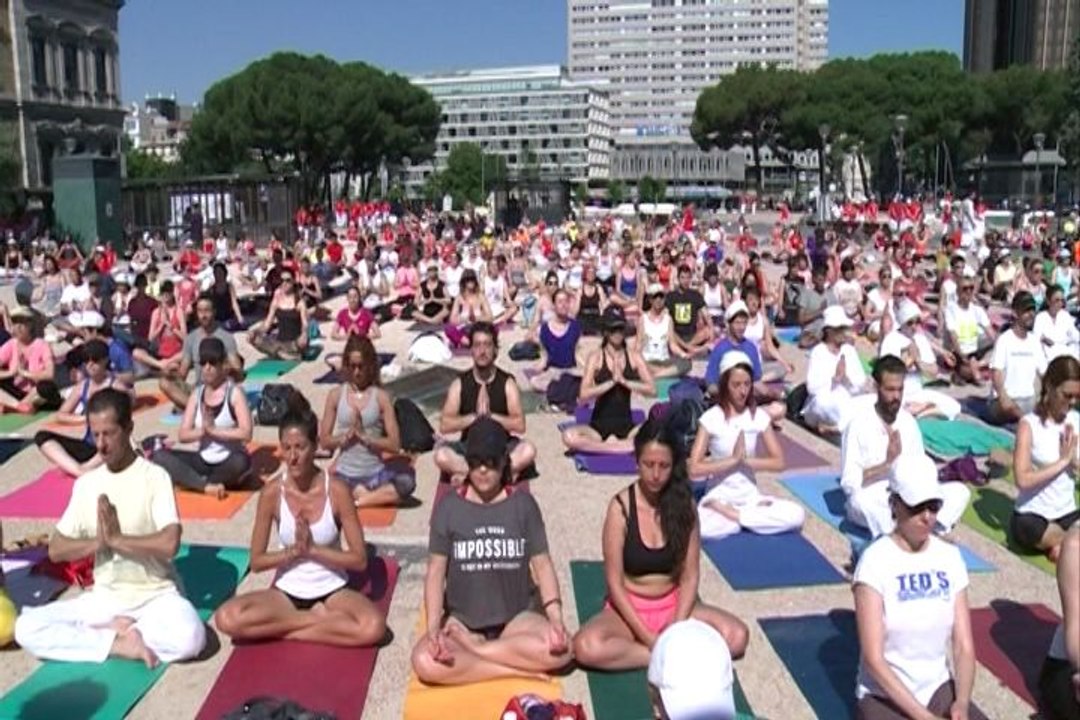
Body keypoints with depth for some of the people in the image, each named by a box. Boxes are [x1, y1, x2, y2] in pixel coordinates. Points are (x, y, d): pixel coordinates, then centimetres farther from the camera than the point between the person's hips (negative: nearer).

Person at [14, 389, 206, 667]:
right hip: (104, 597, 4)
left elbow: (169, 544, -22)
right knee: (26, 628, -17)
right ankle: (122, 642, -12)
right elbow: (56, 550, 3)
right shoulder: (86, 484, 5)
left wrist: (116, 539, -14)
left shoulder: (155, 477, -10)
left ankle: (113, 630, -8)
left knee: (189, 636, -34)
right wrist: (98, 541, -13)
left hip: (155, 596, -4)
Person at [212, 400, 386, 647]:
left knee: (373, 627, -32)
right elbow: (256, 562, -4)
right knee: (227, 619, -26)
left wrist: (313, 549, -20)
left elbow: (360, 560, -11)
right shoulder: (272, 492, -9)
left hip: (333, 590, -2)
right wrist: (293, 551, -19)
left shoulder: (336, 489, -14)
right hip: (287, 592, 2)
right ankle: (321, 618, -11)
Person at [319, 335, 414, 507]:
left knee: (406, 480, -31)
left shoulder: (381, 397, -1)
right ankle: (377, 496, -13)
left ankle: (355, 501, -18)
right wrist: (346, 436, -14)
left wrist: (365, 436, -16)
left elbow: (395, 445, -5)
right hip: (345, 475, 1)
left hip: (376, 474, -1)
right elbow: (324, 441, 4)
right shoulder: (336, 395, 3)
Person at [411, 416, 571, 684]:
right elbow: (436, 572, -5)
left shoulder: (523, 504, -2)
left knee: (560, 650, -29)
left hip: (517, 616, 1)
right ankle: (520, 669, -18)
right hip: (462, 620, 0)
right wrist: (433, 628, -20)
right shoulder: (448, 507, -4)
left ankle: (470, 646, -12)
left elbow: (542, 564, -3)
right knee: (425, 662, -30)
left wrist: (556, 618, -18)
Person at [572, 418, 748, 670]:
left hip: (674, 605, 2)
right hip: (629, 607, -2)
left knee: (737, 636, -21)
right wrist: (648, 637, -19)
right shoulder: (621, 507, -15)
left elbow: (690, 576, -4)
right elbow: (615, 583, -13)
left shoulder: (684, 504, -7)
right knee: (586, 648, -32)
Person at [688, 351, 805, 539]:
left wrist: (745, 460, -15)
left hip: (750, 495, 3)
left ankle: (730, 515, -11)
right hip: (719, 495, -3)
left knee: (796, 515, -24)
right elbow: (694, 469, -15)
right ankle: (754, 516, -12)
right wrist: (733, 459, -18)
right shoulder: (711, 418, -9)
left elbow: (779, 462, -2)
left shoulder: (760, 416, 0)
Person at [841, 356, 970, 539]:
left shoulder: (908, 421, 5)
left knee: (959, 491, -13)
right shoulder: (859, 424, -12)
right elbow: (849, 482, -15)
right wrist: (887, 464, -23)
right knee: (861, 500, -38)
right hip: (873, 501, -5)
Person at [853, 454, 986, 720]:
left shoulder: (950, 556, 1)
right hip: (884, 696, -5)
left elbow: (964, 646, 0)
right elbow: (873, 658, -17)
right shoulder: (875, 561, -14)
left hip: (939, 689, 5)